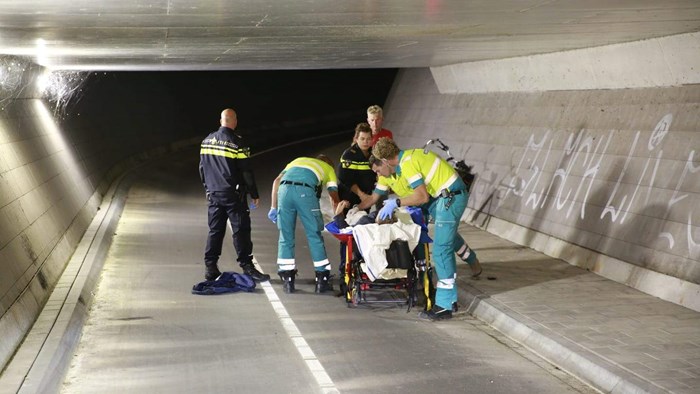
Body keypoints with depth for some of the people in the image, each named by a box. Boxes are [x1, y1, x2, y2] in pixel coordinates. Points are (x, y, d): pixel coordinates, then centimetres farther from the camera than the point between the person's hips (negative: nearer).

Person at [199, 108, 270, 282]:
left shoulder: (207, 141, 7)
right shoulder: (237, 142, -12)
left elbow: (202, 168, 14)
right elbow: (246, 172, -12)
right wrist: (254, 195, -4)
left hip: (213, 194, 6)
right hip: (233, 195, -6)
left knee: (215, 231, 11)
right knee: (241, 230, -2)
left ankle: (210, 268, 11)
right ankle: (247, 267, -3)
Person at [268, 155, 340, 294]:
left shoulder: (297, 161, 39)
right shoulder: (328, 168, 32)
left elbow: (277, 181, 23)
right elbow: (334, 198, 22)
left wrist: (273, 208, 21)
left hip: (285, 188, 3)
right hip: (305, 191, -3)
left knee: (286, 237, 11)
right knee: (315, 236, 8)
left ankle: (288, 281, 14)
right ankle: (322, 280, 13)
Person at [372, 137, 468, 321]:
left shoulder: (407, 164, -17)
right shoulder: (408, 155, 13)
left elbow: (422, 197, -21)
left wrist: (396, 202, -11)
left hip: (450, 198, -10)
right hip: (450, 196, 10)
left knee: (441, 250, -9)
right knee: (446, 247, 16)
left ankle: (444, 306, -8)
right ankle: (450, 298, 24)